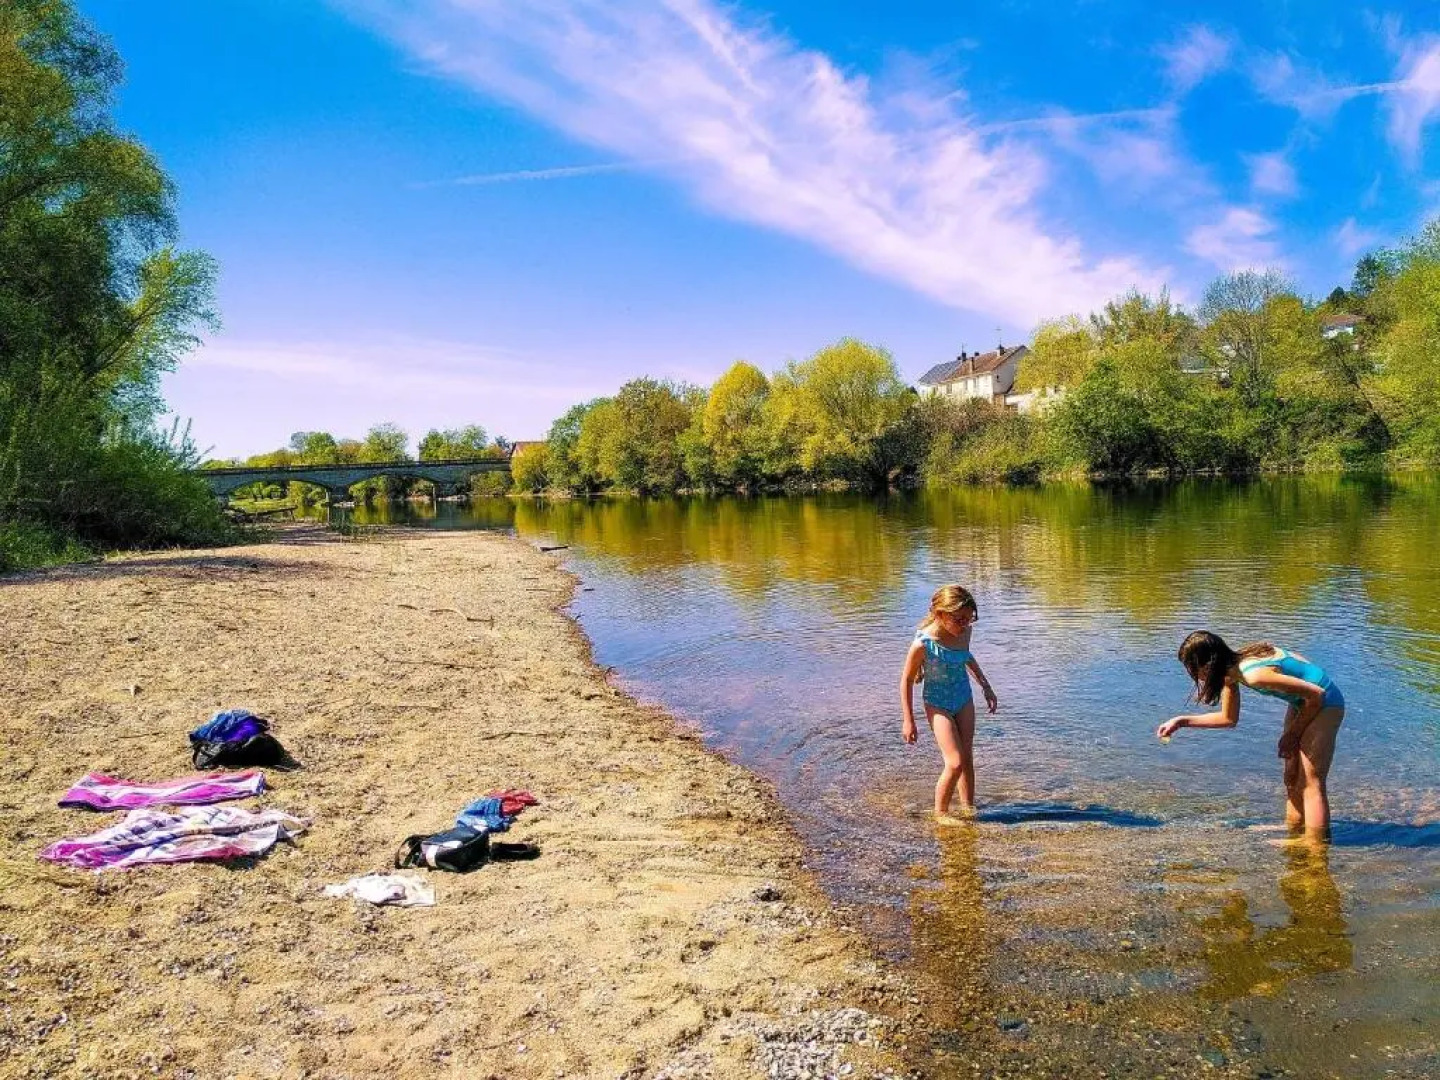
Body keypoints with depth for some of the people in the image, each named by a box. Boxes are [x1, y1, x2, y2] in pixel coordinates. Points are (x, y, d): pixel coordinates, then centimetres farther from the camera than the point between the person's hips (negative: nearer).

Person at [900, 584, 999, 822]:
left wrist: (986, 686, 18)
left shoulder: (963, 632, -11)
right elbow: (906, 680, -15)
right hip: (938, 704, -6)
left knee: (967, 758, 10)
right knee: (955, 762, -10)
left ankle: (969, 807, 26)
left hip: (964, 698, 6)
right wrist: (908, 721, -12)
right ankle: (940, 812, 10)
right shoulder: (923, 644, -28)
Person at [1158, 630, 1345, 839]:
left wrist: (1293, 733, -12)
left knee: (1311, 783, -8)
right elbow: (1229, 718, 10)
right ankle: (1293, 832, 26)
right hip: (1302, 703, 9)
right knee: (1292, 778, 15)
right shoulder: (1231, 669, -6)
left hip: (1323, 702, -9)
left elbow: (1317, 694, -26)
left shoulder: (1254, 675, -33)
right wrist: (1181, 722, 6)